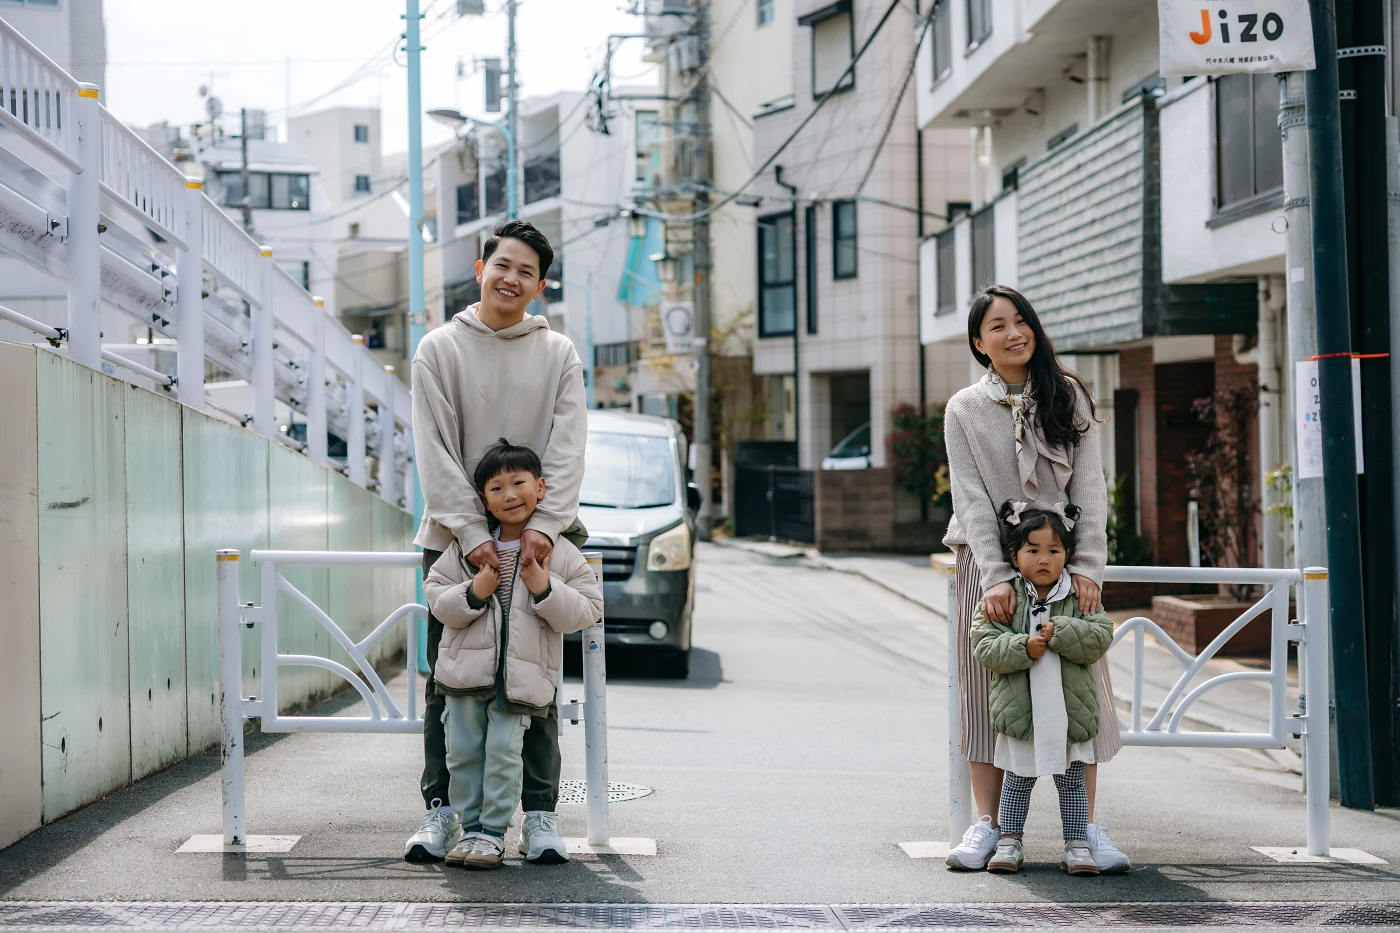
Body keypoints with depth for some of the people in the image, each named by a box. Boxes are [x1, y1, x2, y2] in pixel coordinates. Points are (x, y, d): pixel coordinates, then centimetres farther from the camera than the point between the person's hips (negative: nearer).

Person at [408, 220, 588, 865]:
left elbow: (567, 447, -2)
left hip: (539, 539, 1)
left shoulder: (558, 353, 7)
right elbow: (436, 450, -5)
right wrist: (471, 532, -15)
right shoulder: (440, 349, 3)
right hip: (456, 537, -1)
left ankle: (540, 815, 7)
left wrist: (544, 524, -16)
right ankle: (440, 810, 8)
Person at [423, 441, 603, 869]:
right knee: (463, 752, 7)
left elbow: (587, 609, -4)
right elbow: (435, 594, 2)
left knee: (504, 753, -3)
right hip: (466, 668, 2)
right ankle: (470, 826, 21)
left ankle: (494, 830, 9)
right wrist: (474, 593, -15)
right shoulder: (467, 546, 2)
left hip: (520, 676, -2)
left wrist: (543, 588, -16)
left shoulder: (560, 553, -1)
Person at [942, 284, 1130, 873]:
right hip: (989, 561, -1)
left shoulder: (1068, 397, 6)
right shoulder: (965, 410, 3)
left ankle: (1086, 825, 2)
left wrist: (1087, 566, -11)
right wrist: (995, 577, -17)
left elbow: (1089, 486, 0)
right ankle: (987, 824, 5)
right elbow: (972, 499, -5)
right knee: (988, 691, -1)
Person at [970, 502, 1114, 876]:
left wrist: (1060, 633, -21)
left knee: (1072, 781, 10)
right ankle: (1009, 843, 20)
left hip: (1070, 711, 1)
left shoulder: (1080, 597, 1)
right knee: (1018, 779, 11)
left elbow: (1101, 637, -9)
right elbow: (984, 645, -11)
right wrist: (1024, 648, -25)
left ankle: (1077, 845, 18)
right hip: (1019, 709, -1)